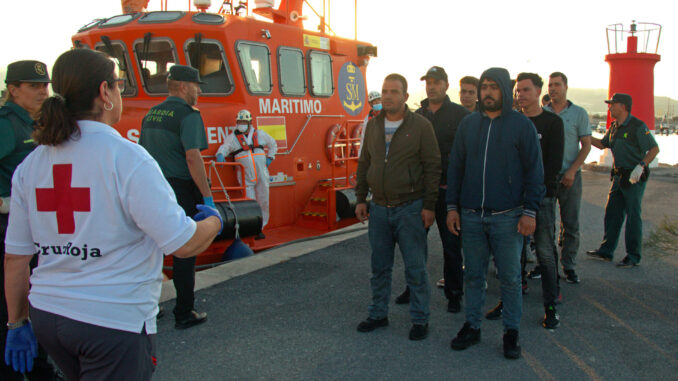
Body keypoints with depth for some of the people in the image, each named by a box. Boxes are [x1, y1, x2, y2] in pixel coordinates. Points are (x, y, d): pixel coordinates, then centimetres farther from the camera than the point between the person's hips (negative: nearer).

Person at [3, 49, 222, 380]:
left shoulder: (30, 165, 2)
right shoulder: (126, 159, -18)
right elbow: (183, 244, -18)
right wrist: (214, 221, 3)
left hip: (45, 314, 7)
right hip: (115, 323, -7)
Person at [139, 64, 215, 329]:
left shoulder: (151, 114, 13)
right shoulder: (188, 114, -11)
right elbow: (192, 157, -21)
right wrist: (208, 197, -20)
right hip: (182, 190, -7)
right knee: (185, 252, 2)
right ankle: (184, 314, 9)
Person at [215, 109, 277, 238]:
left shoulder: (260, 134, 12)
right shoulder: (233, 137, 7)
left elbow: (273, 144, 25)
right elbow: (224, 147, -5)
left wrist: (269, 158, 14)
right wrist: (220, 155, -27)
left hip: (262, 174, 3)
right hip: (246, 177, -2)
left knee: (263, 202, 5)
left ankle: (260, 227, 16)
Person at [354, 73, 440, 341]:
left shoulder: (421, 126, -6)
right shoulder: (373, 126, 9)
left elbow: (432, 167, -7)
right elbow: (364, 164, 15)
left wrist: (429, 206, -11)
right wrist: (361, 199, 9)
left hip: (409, 208, -5)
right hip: (379, 208, 5)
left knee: (415, 268, 3)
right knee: (379, 267, 14)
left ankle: (420, 319, 17)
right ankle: (378, 314, 28)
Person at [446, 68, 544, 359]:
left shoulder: (521, 125, -1)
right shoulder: (468, 124, 9)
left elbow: (534, 171, -1)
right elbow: (455, 167, 11)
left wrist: (530, 211, -7)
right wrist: (452, 206, 6)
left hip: (507, 216, -3)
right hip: (471, 215, 3)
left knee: (510, 277, 6)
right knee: (473, 274, 11)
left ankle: (511, 332, 20)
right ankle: (471, 327, 25)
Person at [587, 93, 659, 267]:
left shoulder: (638, 126, -14)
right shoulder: (614, 127, 11)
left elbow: (654, 149, -16)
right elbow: (602, 144, 23)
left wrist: (641, 166, -27)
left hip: (635, 178, -8)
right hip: (619, 176, 8)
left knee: (633, 216, -2)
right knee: (612, 213, 11)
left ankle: (633, 256, 8)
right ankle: (606, 251, 20)